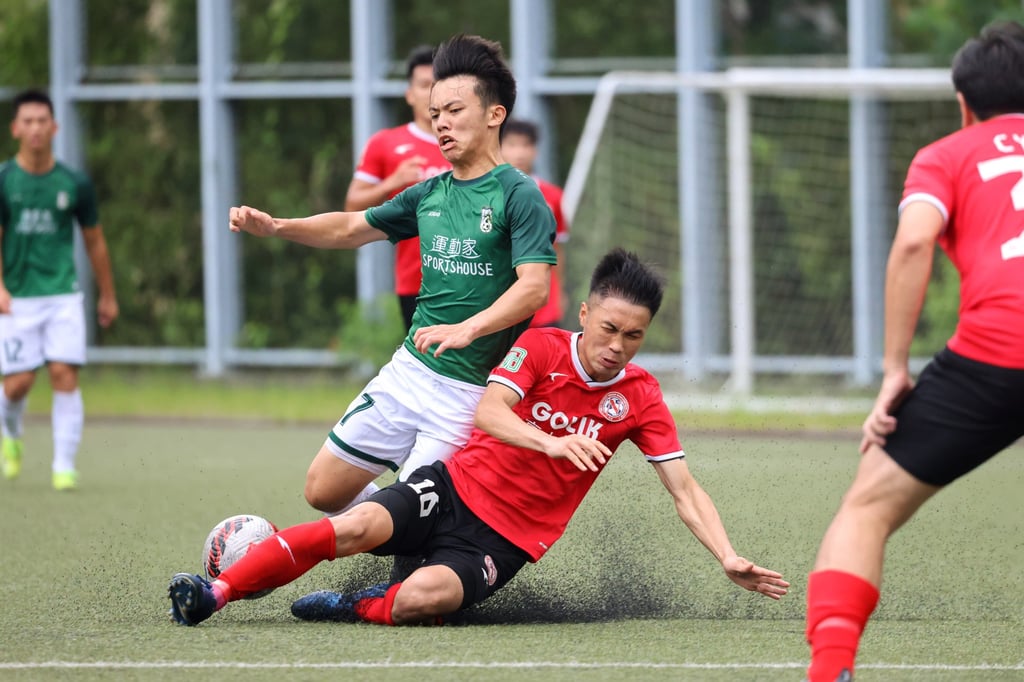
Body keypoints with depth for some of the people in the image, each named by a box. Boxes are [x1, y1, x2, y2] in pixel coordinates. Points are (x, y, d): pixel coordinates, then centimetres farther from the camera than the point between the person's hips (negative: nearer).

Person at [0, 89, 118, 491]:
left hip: (63, 295, 1)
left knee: (65, 376, -11)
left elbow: (95, 242, 14)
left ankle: (64, 466, -4)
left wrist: (107, 296, 19)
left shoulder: (74, 184, 3)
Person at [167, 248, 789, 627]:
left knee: (423, 599, -32)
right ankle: (217, 592, -21)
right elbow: (488, 412, -19)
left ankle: (355, 608, -3)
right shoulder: (541, 347, -3)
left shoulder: (640, 398, 0)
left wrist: (730, 559, -12)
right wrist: (551, 443, -37)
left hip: (506, 539, 0)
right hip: (459, 486, 0)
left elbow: (685, 491, 1)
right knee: (358, 526, -27)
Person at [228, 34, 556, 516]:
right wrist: (274, 227, 6)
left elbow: (534, 287, -24)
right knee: (323, 491, 7)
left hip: (467, 392, -7)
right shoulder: (431, 195, 10)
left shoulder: (519, 196, -12)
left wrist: (466, 329, -38)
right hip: (407, 371, 7)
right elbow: (351, 228, 21)